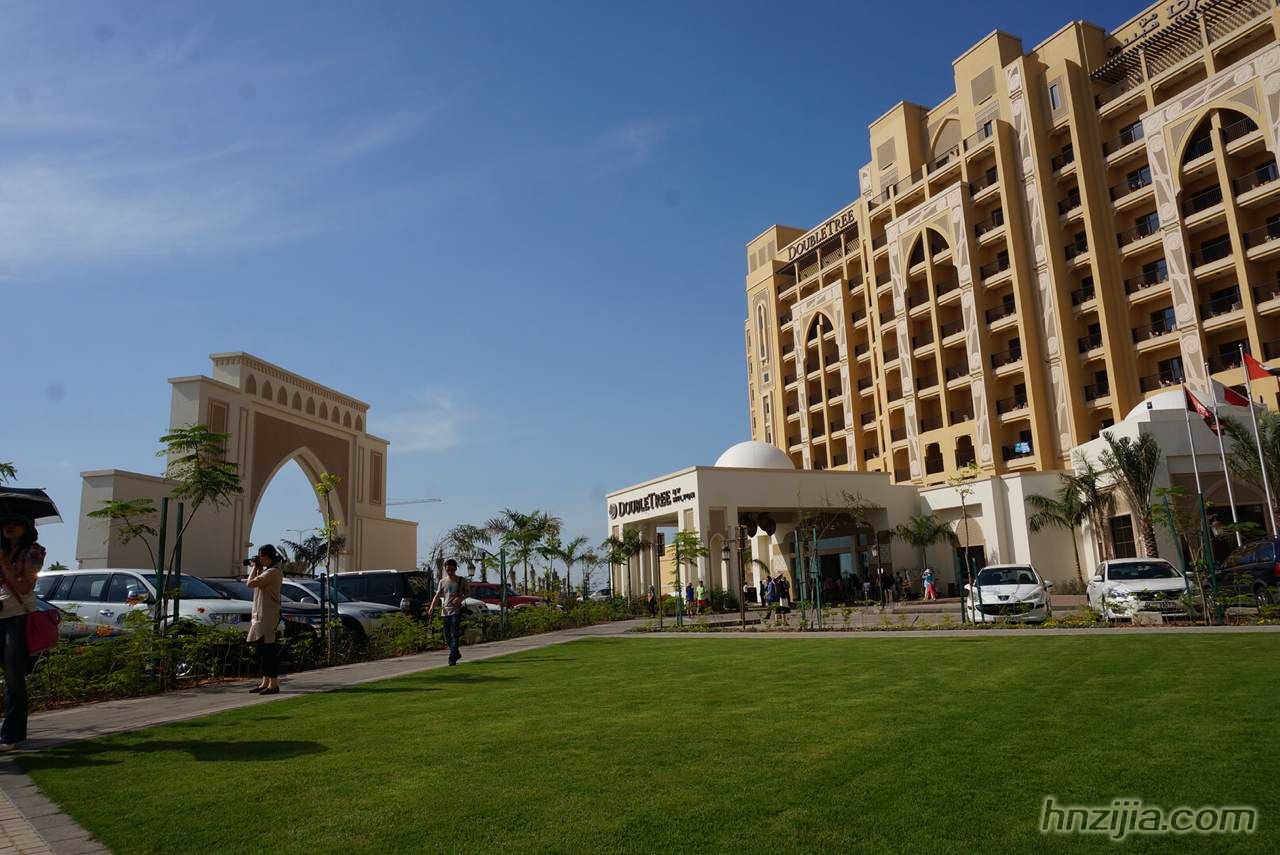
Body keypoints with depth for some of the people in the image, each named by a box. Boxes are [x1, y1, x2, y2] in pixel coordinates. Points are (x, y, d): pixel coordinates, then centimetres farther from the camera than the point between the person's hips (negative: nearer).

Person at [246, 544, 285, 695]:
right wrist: (257, 568, 14)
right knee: (263, 649, 14)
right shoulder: (268, 570, 17)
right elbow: (254, 582, 22)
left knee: (268, 648, -8)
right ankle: (265, 682, 21)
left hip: (268, 615, -10)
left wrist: (255, 567, -6)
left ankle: (274, 684, -6)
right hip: (261, 614, 11)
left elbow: (251, 583, -20)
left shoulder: (273, 572, -16)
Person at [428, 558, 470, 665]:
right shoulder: (442, 581, 9)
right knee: (447, 636, 9)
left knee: (454, 635, -12)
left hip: (456, 611, -3)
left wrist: (460, 598, -13)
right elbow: (437, 595, 6)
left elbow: (466, 593, 9)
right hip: (445, 611, 4)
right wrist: (432, 606, -10)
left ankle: (452, 657, -12)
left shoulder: (461, 580, 3)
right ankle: (456, 654, 28)